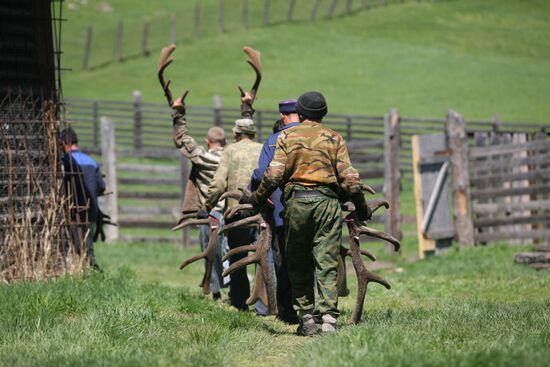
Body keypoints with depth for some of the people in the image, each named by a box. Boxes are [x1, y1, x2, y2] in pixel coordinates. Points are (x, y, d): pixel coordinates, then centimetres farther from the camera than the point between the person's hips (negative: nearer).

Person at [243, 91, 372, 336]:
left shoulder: (287, 137, 6)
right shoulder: (334, 138, 8)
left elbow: (274, 174, -3)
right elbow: (349, 178, 3)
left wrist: (257, 199, 9)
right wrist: (361, 207, 13)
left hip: (297, 201, 0)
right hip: (327, 201, 0)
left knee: (298, 265, 10)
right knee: (327, 264, 0)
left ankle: (307, 320, 8)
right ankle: (328, 318, -11)